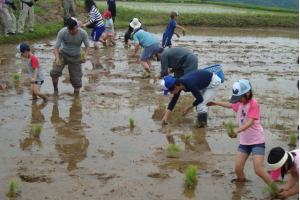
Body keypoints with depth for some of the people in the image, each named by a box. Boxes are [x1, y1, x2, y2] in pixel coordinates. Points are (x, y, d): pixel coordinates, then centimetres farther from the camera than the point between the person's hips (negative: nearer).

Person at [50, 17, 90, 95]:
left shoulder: (83, 33, -22)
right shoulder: (62, 32, -25)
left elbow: (87, 46, -11)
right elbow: (56, 47, -23)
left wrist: (85, 56, -33)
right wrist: (57, 58, -43)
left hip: (76, 57, 1)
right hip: (63, 54, -1)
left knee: (76, 79, 2)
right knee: (54, 72, -21)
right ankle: (55, 90, 3)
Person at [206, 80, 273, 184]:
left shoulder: (253, 103, -16)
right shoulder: (240, 103, 8)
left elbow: (250, 122, -28)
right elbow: (230, 105, 31)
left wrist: (238, 130, -43)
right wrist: (215, 103, 36)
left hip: (257, 141, -7)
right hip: (244, 141, 7)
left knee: (259, 170, -15)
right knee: (238, 168, 2)